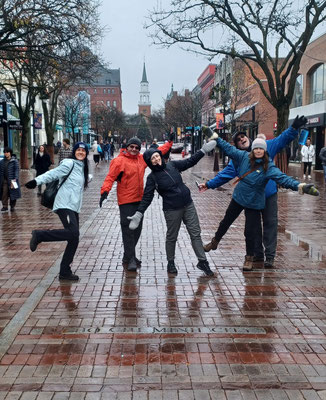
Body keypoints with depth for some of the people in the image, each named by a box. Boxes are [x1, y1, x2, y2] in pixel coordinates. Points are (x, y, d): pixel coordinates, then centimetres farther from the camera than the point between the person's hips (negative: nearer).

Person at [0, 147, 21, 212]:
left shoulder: (14, 161, -4)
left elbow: (17, 170, -9)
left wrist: (15, 178, -20)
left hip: (12, 180, -3)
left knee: (13, 193, 4)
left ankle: (12, 206, 16)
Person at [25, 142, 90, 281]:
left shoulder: (82, 167, 20)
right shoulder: (69, 163, -4)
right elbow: (53, 174, -14)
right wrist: (37, 181, -25)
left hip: (74, 207, 8)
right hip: (65, 205, -8)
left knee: (74, 240, 3)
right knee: (73, 233, -25)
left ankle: (65, 272, 10)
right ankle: (39, 235, -9)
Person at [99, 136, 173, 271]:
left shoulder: (141, 159, 11)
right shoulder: (119, 161, -8)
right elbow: (110, 177, -15)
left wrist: (169, 142, 26)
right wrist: (105, 191, -28)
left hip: (139, 199, 7)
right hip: (126, 201, -7)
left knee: (137, 229, 12)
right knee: (128, 229, -7)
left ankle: (128, 256, 25)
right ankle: (129, 259, -3)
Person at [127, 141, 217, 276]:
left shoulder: (172, 165, 4)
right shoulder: (152, 177, -7)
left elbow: (190, 162, 16)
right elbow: (147, 197, -8)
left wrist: (203, 150, 14)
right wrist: (138, 214, -16)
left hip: (188, 205, 4)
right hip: (172, 210, -4)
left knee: (195, 233, 4)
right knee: (171, 237, 8)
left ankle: (202, 261, 11)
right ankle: (170, 263, 27)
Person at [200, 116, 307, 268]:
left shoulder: (265, 146, 2)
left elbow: (282, 139, -1)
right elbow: (224, 175, 4)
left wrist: (294, 128, -15)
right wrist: (209, 184, -3)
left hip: (269, 194, -1)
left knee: (270, 224, 1)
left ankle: (270, 256, 8)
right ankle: (258, 255, 21)